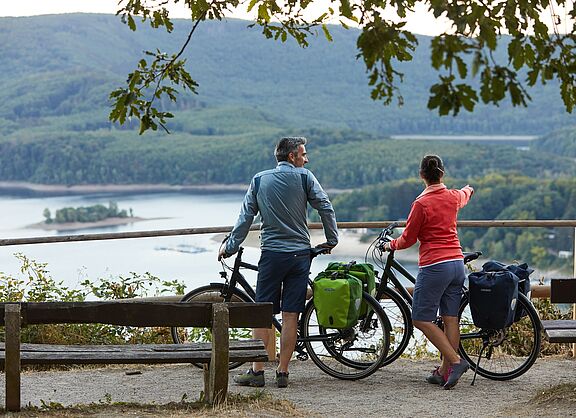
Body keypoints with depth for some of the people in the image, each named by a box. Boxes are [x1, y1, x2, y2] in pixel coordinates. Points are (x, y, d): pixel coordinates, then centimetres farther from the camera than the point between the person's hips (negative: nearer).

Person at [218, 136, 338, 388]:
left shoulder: (259, 180, 6)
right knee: (290, 315, 2)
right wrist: (332, 241, 6)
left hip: (272, 254, 1)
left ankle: (257, 371, 1)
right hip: (300, 254, -1)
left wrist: (230, 247, 14)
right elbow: (326, 208, -4)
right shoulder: (304, 177, 0)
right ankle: (282, 373, 3)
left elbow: (246, 217, 6)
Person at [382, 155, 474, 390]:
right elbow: (465, 195, 34)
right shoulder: (454, 197, 7)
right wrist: (469, 189, 58)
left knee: (422, 319, -1)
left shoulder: (422, 203, -12)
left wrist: (391, 245, 16)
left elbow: (408, 240, -5)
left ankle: (456, 361, -11)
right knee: (450, 319, 8)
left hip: (434, 266, -7)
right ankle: (444, 371, 11)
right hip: (457, 263, 7)